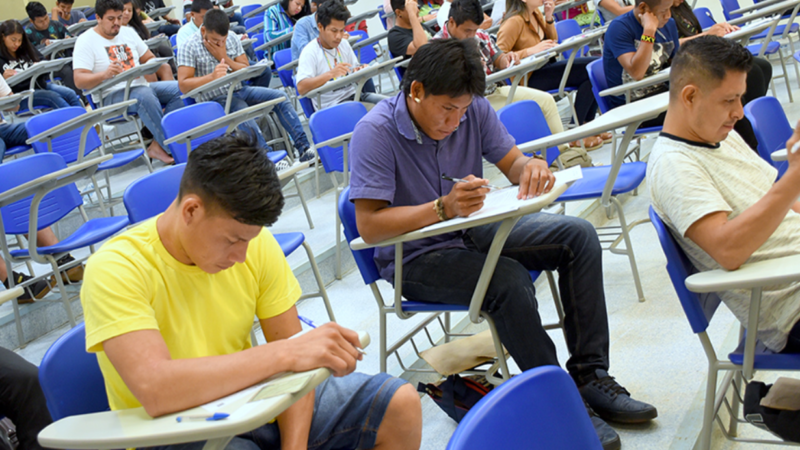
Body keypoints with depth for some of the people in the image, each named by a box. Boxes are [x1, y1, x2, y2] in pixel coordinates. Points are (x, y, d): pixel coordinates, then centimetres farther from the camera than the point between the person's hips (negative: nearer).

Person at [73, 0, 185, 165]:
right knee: (145, 95, -36)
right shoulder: (86, 41, -5)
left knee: (178, 89, -14)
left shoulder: (128, 32, 14)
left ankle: (157, 146, -19)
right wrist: (104, 74, -34)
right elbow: (79, 80, -14)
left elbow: (150, 58, 18)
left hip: (140, 86, 7)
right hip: (110, 96, -7)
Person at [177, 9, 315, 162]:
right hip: (215, 99, -6)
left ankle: (304, 148, -11)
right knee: (243, 112, -35)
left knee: (280, 97, -9)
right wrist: (212, 76, -31)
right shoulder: (190, 48, -9)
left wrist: (225, 58, -10)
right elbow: (183, 85, -17)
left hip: (238, 90, 6)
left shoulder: (231, 38, 5)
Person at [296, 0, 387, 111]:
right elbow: (301, 88, -21)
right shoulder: (310, 52, -9)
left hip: (353, 95, 7)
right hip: (331, 105, -7)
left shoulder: (344, 44, 12)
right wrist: (331, 74, -30)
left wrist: (360, 71, -5)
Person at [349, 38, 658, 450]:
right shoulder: (375, 132, -21)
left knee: (578, 236, -8)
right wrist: (443, 208, -38)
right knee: (508, 279, -32)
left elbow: (510, 160, 5)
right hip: (415, 257, -6)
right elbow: (369, 227, -25)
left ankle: (590, 374, -5)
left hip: (473, 231, 7)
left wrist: (532, 166, -21)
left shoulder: (472, 109, -5)